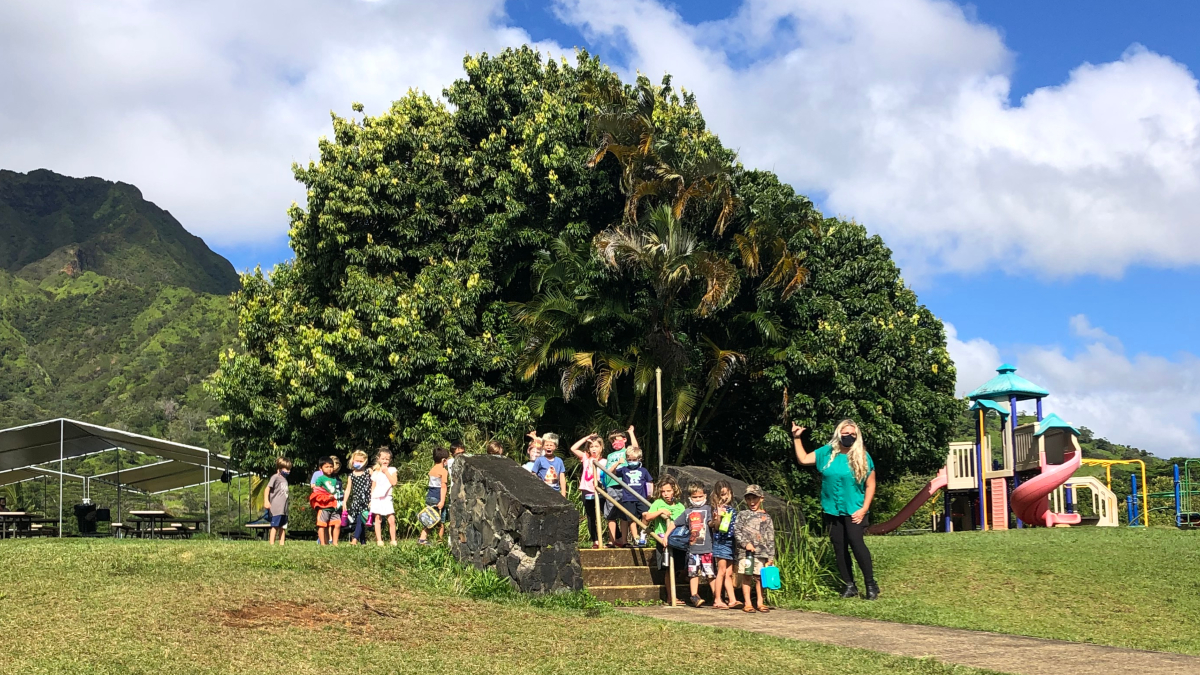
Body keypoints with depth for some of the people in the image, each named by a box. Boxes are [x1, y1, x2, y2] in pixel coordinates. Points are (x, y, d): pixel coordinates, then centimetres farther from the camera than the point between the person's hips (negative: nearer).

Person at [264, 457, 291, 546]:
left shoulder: (285, 479, 18)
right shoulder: (275, 477, -7)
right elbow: (267, 489, -12)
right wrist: (266, 501, -23)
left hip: (284, 508, 8)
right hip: (276, 508, -8)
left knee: (283, 527, 8)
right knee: (275, 526, -7)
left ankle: (282, 543, 11)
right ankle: (271, 544, -5)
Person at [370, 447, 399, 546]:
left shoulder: (392, 470, 6)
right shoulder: (376, 472, 9)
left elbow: (394, 482, -9)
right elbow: (373, 487, 11)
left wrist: (386, 472, -9)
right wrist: (371, 500, 5)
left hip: (387, 498, -1)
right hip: (376, 498, 1)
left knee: (391, 519, -6)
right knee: (378, 519, 2)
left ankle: (393, 540, 2)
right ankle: (379, 540, 7)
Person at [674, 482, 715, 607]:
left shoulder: (708, 509, 3)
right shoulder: (687, 512, 11)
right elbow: (675, 524, 17)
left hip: (707, 548, -3)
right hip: (692, 548, 3)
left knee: (710, 574, -2)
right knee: (693, 573, 5)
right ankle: (694, 596, 11)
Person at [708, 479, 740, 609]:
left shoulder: (733, 509, 13)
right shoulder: (718, 508, -6)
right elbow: (716, 527, -14)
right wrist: (719, 516, -27)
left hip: (731, 542, 6)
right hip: (720, 541, -6)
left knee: (729, 573, 8)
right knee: (722, 571, -6)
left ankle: (732, 600, 7)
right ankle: (717, 600, -2)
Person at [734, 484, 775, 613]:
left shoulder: (766, 517, 11)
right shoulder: (742, 515, 9)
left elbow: (771, 538, 9)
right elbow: (737, 532, 1)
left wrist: (771, 556, 4)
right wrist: (746, 543, -14)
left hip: (761, 552, 1)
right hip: (745, 552, -1)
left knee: (759, 577, 3)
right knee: (746, 577, 0)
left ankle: (760, 602, 12)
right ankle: (747, 603, 6)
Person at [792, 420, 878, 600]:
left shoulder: (862, 456, -5)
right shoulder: (827, 452, 4)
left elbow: (870, 485, -3)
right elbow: (803, 459, 10)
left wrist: (864, 509, -10)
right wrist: (796, 438, 4)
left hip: (854, 510, -4)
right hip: (832, 510, 4)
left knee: (856, 542, -17)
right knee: (839, 547, 6)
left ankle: (871, 584, -7)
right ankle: (849, 585, 15)